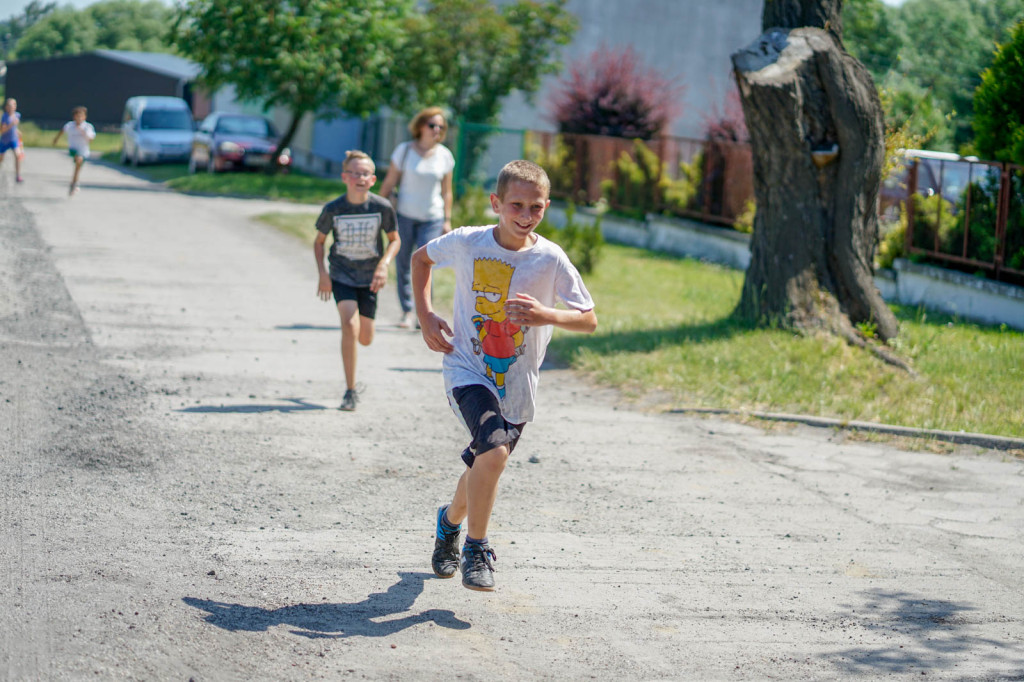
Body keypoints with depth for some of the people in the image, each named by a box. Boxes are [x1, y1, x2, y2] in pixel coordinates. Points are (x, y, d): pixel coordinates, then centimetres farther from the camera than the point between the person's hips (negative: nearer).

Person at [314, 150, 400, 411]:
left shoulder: (382, 207, -12)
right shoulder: (333, 209, -12)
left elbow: (394, 239, 3)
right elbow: (319, 241, 3)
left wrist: (384, 265, -13)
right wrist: (322, 273, -7)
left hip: (369, 278, 2)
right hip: (341, 276, -1)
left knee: (365, 339, 5)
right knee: (350, 326, -20)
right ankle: (350, 390, -11)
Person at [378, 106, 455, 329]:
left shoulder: (444, 156, 3)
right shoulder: (404, 151, -2)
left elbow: (446, 192, 10)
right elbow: (388, 184, 2)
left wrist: (447, 220, 8)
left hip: (432, 219, 0)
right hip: (404, 217, 0)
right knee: (402, 266, 4)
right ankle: (407, 312, 17)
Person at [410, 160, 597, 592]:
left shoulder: (550, 259, -10)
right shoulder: (467, 243, -10)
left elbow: (589, 320, -6)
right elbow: (421, 257, 11)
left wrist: (547, 316, -25)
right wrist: (425, 316, 1)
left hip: (516, 384, 3)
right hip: (467, 368, -3)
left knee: (484, 465, 17)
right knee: (494, 452, -26)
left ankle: (450, 520, 51)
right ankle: (475, 549, -8)